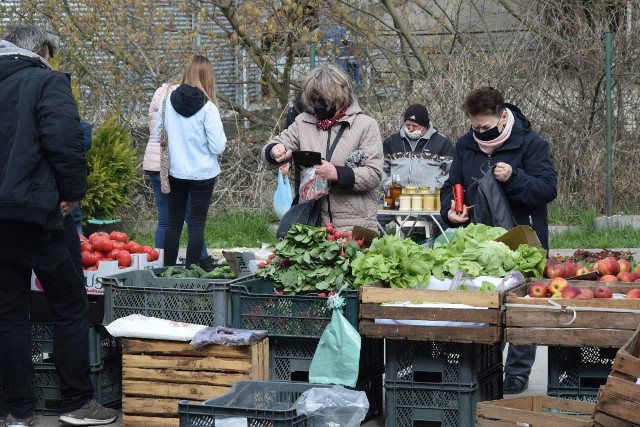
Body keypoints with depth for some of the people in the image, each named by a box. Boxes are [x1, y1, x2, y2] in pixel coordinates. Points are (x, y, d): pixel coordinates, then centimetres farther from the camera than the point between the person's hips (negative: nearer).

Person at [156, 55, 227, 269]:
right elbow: (218, 147, -16)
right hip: (202, 173, -3)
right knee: (197, 225, 4)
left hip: (174, 172, 4)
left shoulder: (168, 100, -5)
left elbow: (157, 134, 6)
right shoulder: (207, 107, -16)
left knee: (173, 223, 13)